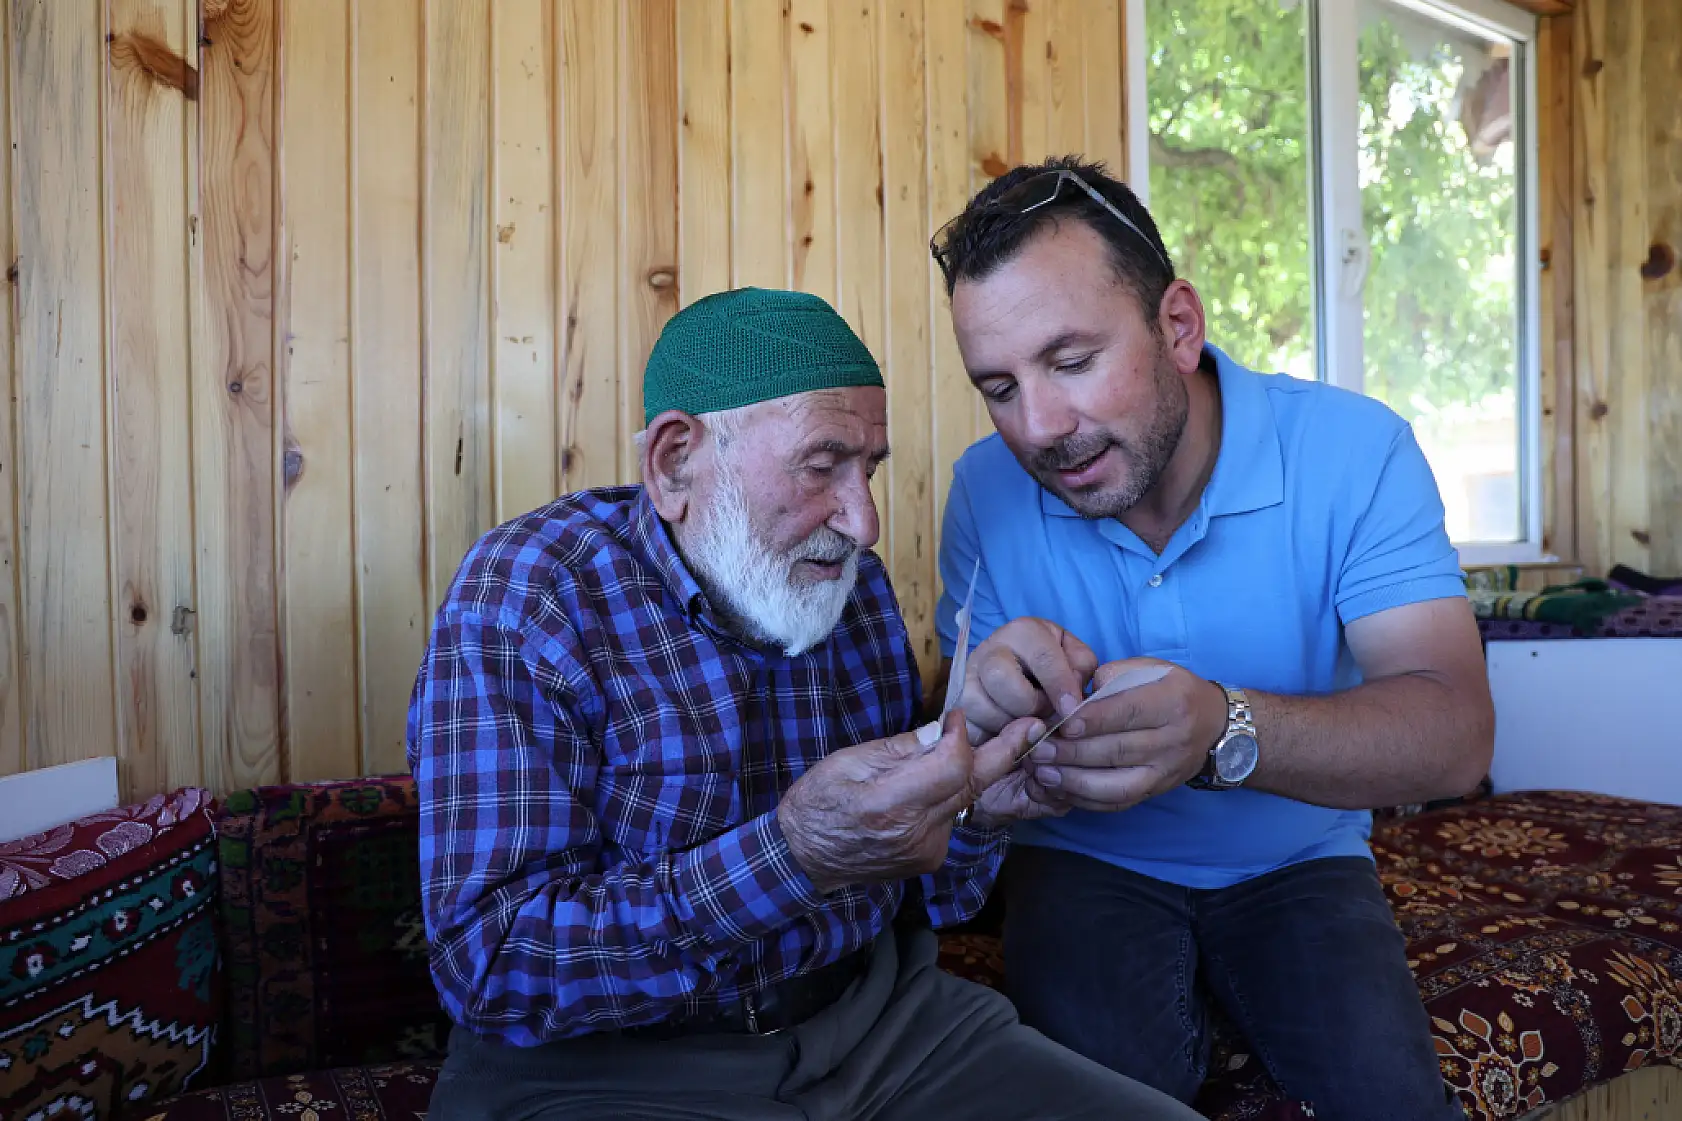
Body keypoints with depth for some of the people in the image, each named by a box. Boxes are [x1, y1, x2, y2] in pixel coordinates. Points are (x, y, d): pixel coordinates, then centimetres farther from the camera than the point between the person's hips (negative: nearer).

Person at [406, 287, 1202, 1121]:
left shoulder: (858, 588, 4)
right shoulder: (525, 593, -13)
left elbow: (916, 899, 11)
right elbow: (487, 964, -21)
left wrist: (976, 814, -11)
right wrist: (793, 854, -31)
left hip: (872, 1017, 5)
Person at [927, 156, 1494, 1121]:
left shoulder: (1352, 448, -15)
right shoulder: (988, 489, -11)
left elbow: (1456, 733, -24)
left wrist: (1225, 731, -43)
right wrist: (996, 712, -34)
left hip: (1297, 864, 1)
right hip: (1088, 864, 0)